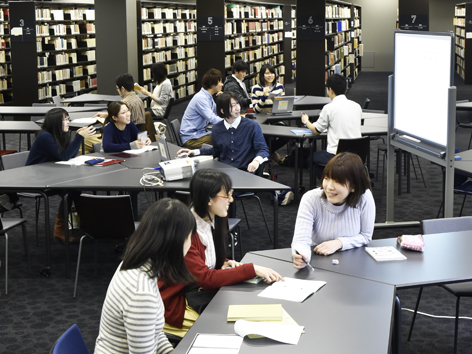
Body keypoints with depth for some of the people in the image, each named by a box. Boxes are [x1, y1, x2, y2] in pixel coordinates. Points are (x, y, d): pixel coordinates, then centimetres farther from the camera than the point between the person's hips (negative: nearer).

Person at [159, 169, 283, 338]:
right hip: (177, 302, -8)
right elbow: (204, 278, -26)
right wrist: (252, 270, -26)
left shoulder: (216, 220, 3)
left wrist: (224, 264, -5)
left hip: (202, 291, 8)